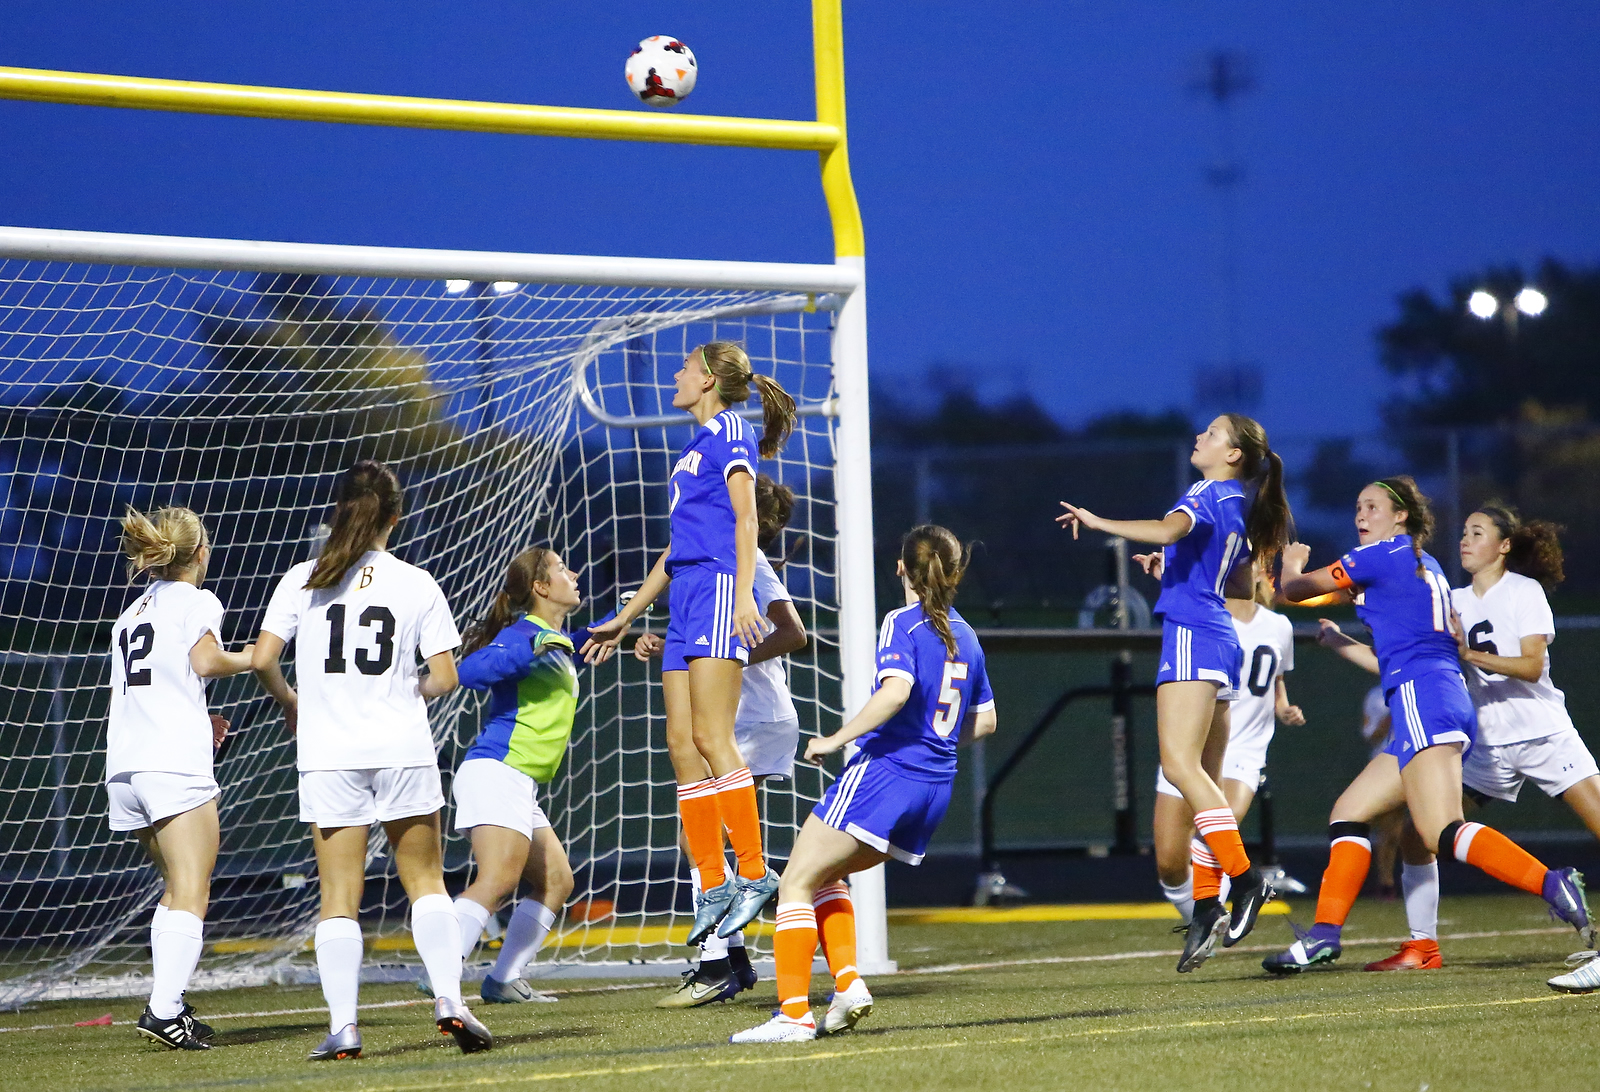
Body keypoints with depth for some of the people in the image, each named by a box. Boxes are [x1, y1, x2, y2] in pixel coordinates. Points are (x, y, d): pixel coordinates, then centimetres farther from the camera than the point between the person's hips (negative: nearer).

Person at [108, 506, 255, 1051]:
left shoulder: (131, 612, 24)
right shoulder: (197, 601, 2)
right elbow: (205, 660, -16)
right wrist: (248, 658, 3)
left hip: (123, 763, 8)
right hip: (175, 762, -8)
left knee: (177, 888, 19)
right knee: (191, 894, -11)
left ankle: (169, 1005, 11)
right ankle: (164, 1009, -26)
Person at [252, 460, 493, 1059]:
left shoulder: (303, 580, 0)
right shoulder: (416, 584, 0)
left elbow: (262, 660, -4)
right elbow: (445, 677, -1)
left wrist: (290, 704, 15)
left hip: (329, 756, 0)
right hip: (403, 750, 0)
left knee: (339, 896, 3)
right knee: (425, 881, 13)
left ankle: (342, 1024, -6)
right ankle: (448, 998, -2)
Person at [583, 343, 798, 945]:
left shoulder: (729, 432, 0)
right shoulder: (695, 445, 26)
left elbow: (746, 517, -11)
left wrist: (743, 593, -24)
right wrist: (625, 618, 33)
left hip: (719, 589, -9)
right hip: (685, 597, 9)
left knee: (710, 736, -17)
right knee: (681, 744, 1)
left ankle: (755, 874, -18)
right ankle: (713, 888, 0)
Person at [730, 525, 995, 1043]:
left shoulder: (902, 624, -7)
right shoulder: (965, 635, 15)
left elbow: (897, 690, -25)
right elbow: (984, 720, 22)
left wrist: (835, 739, -18)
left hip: (884, 769, -8)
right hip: (936, 786, 8)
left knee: (796, 883, -3)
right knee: (825, 873, 24)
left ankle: (793, 1012, -14)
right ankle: (847, 984, 7)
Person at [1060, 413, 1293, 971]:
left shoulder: (1208, 494, -6)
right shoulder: (1238, 508, 21)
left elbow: (1169, 530, -27)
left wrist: (1099, 522, -21)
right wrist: (1174, 567, 32)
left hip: (1192, 634, -10)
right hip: (1221, 642, 10)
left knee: (1180, 762, -19)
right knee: (1204, 778, 5)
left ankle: (1245, 877, -25)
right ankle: (1207, 907, 0)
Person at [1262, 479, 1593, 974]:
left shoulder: (1383, 554, 2)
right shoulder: (1429, 569, 26)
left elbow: (1293, 589, 11)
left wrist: (1291, 565, 33)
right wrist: (1338, 642, 42)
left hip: (1423, 698, -10)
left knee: (1443, 832, -23)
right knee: (1349, 812, 11)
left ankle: (1551, 884, -36)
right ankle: (1324, 934, 5)